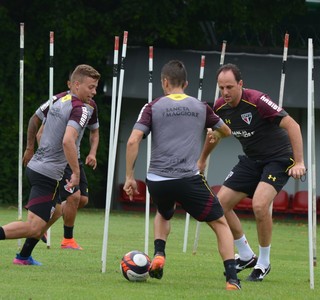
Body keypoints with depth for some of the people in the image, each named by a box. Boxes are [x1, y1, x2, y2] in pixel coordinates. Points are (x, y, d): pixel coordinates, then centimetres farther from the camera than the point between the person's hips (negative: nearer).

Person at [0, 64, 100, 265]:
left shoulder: (59, 102, 13)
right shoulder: (80, 110, -14)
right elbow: (68, 141, -28)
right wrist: (76, 173, -21)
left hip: (35, 166, 10)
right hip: (48, 175, -10)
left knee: (54, 211, 28)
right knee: (34, 227, -12)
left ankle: (23, 257, 32)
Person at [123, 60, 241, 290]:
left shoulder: (153, 107, 8)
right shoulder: (200, 107, 13)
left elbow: (133, 141, -2)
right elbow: (226, 132, 29)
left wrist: (129, 177, 5)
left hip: (157, 181, 1)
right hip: (189, 180, -1)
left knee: (163, 214, 35)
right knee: (220, 223, 11)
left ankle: (159, 255, 11)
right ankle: (232, 278, -4)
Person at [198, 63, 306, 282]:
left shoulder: (257, 101, -25)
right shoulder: (220, 108, -5)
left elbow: (292, 125, -25)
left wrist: (299, 162, -28)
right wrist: (203, 159, 22)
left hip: (278, 158, -7)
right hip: (251, 160, 7)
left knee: (260, 204, -28)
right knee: (221, 203, -1)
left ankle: (264, 263, -7)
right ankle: (246, 256, 17)